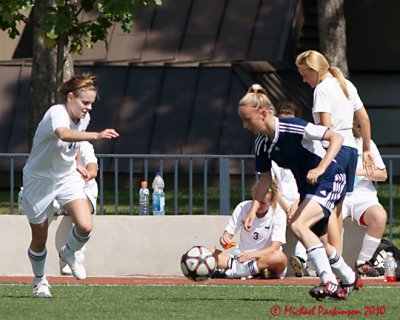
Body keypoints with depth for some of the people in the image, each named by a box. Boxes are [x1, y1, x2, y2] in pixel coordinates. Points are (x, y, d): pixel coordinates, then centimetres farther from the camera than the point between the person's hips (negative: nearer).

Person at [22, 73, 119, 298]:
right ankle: (40, 281, 34)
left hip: (68, 177, 5)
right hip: (40, 180, -5)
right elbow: (64, 134, -53)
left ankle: (69, 254, 16)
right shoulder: (57, 114, -28)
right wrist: (96, 136, -64)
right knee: (39, 239, 7)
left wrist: (77, 165, 8)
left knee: (85, 226, -18)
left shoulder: (84, 118, -5)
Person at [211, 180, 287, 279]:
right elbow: (228, 233, 1)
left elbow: (274, 248, -16)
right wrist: (224, 239, -24)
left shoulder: (278, 214, -7)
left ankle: (235, 270, -35)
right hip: (243, 259, 3)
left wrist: (253, 254, -34)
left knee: (280, 257, -39)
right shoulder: (242, 208, 1)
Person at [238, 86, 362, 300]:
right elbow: (266, 179, 8)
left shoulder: (292, 127, -26)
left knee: (298, 225, -26)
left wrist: (320, 168, -37)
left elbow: (336, 138, -26)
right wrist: (253, 210, -2)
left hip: (330, 180, -9)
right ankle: (350, 279, 40)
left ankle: (329, 282, -25)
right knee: (317, 241, 17)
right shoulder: (262, 144, -3)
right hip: (307, 187, 9)